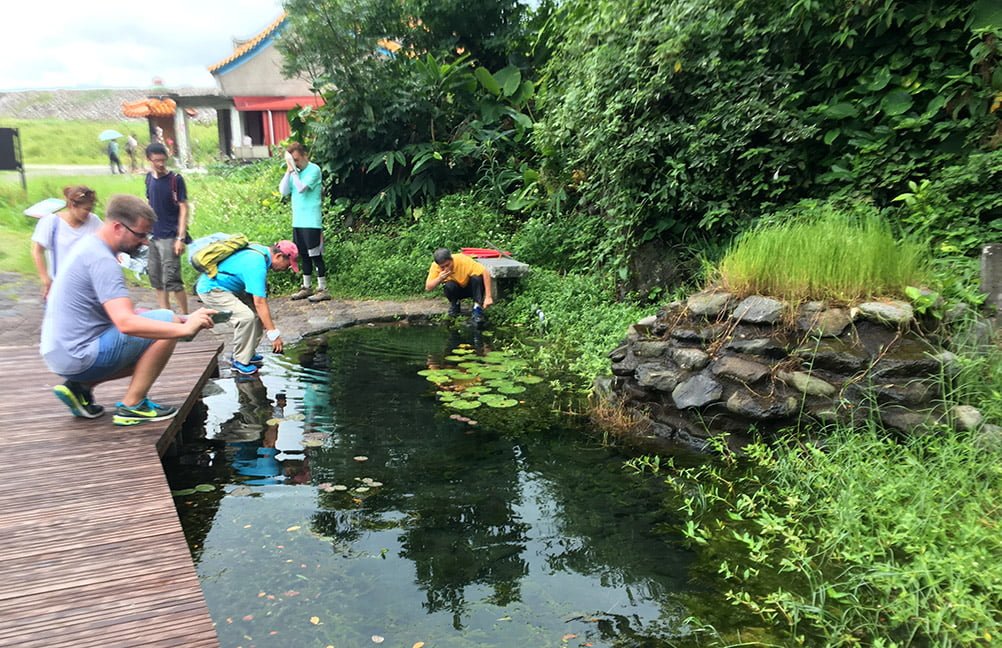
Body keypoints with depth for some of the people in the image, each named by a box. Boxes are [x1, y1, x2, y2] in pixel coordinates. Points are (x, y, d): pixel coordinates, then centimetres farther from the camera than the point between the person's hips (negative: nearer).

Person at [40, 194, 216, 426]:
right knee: (167, 320, -14)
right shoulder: (101, 259, -20)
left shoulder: (89, 246, 11)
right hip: (79, 357, -10)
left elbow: (116, 312, 19)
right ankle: (131, 407, -8)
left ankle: (81, 386, 12)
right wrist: (185, 329, -32)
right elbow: (126, 323, -32)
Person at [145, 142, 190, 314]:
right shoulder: (149, 178, 8)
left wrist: (181, 238, -16)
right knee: (156, 279, 10)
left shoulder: (176, 179, -9)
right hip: (153, 236, 6)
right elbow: (149, 205, 17)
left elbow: (183, 209, -10)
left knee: (172, 280, -9)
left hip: (170, 237, -6)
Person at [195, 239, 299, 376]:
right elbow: (260, 303, -30)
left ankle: (248, 353, 13)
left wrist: (268, 320, 8)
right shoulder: (257, 265, -29)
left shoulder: (262, 252, 0)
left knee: (257, 313, 3)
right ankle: (240, 361, -9)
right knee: (246, 317, -23)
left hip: (228, 287, 10)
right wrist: (274, 334, -26)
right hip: (211, 290, -10)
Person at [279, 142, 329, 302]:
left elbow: (301, 187, -19)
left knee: (315, 254, -5)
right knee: (304, 255, 13)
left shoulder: (314, 170, -8)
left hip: (311, 222, -7)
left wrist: (293, 170, -12)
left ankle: (323, 289, -1)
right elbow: (283, 191, 4)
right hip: (297, 221, 7)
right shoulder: (295, 171, 11)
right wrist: (288, 171, -3)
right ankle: (307, 288, 22)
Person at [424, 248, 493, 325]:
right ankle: (454, 304, -1)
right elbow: (428, 287, -21)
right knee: (449, 286, -31)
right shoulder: (435, 266, -21)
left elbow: (486, 273, -34)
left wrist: (488, 297, -39)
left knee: (477, 278, -33)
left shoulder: (463, 260, -31)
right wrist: (439, 279, -40)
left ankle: (478, 309, -23)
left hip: (472, 288, -2)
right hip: (457, 290, 2)